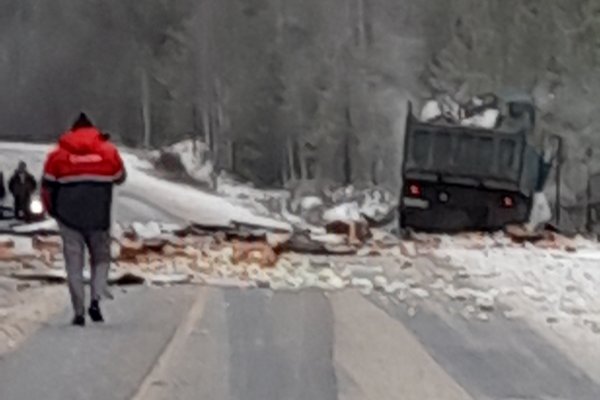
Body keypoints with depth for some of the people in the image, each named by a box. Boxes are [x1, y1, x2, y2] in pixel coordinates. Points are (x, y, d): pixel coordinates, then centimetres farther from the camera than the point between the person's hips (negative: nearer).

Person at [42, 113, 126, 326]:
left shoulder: (58, 154, 0)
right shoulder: (109, 151, 2)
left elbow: (47, 187, 2)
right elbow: (120, 178, 15)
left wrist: (52, 210, 17)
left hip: (69, 218, 0)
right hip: (99, 218, 0)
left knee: (74, 263, 7)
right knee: (101, 256, 16)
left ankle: (79, 311, 1)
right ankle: (96, 299, -6)